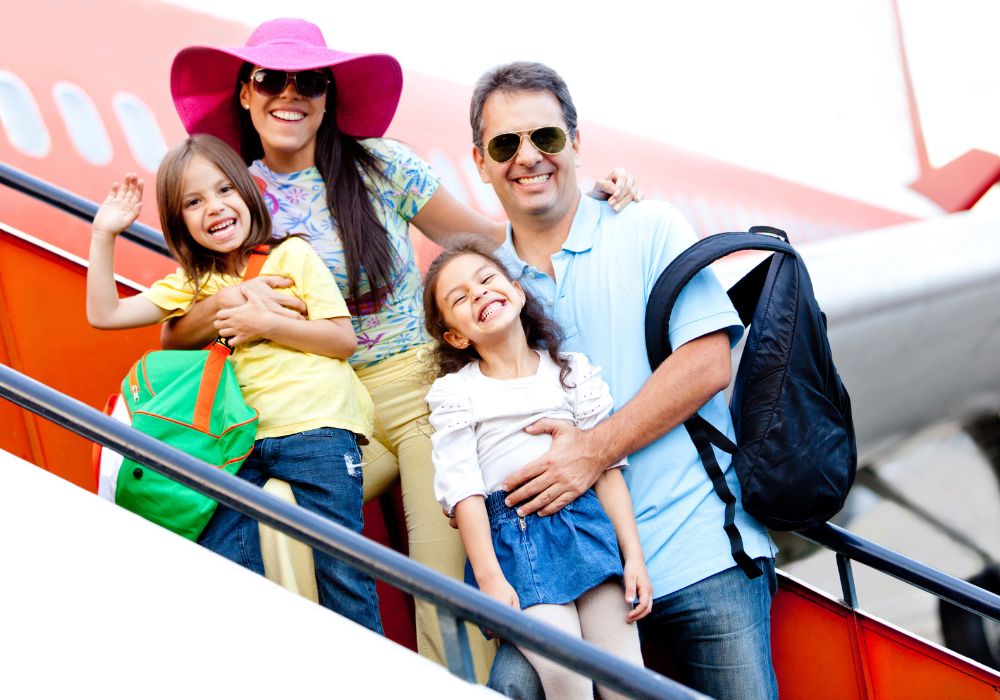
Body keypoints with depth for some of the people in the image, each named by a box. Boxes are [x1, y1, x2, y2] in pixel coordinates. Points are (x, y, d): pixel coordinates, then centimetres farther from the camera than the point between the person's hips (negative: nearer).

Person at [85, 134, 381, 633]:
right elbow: (104, 314, 11)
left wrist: (265, 324, -10)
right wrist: (104, 235, 7)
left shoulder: (291, 255, 5)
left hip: (315, 428, -4)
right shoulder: (192, 285, 17)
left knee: (340, 569, -8)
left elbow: (344, 339, -1)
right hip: (241, 439, 4)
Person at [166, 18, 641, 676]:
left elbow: (484, 238, 5)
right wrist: (225, 300, -16)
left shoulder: (379, 165, 0)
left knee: (451, 590, -13)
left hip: (427, 392, -2)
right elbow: (174, 336, 4)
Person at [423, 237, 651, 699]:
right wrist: (488, 577, -11)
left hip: (585, 519, 2)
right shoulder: (453, 392, 6)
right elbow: (462, 487, -2)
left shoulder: (571, 369, 12)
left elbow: (608, 466, 9)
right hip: (511, 535, -2)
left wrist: (634, 555, 2)